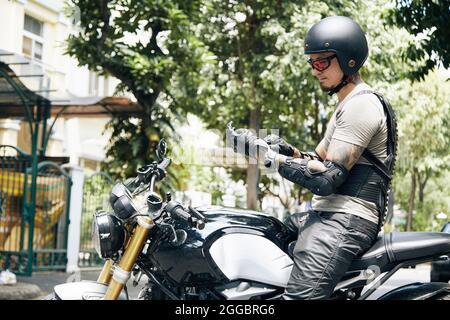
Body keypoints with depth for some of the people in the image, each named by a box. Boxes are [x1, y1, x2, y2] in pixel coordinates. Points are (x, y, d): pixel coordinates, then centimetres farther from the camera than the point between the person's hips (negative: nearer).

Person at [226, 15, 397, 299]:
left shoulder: (361, 105, -11)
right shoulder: (349, 105, 23)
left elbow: (327, 178, -18)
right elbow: (320, 160, 25)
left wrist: (266, 153, -17)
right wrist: (288, 151, 6)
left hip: (345, 219, -11)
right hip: (329, 213, 11)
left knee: (300, 294, -26)